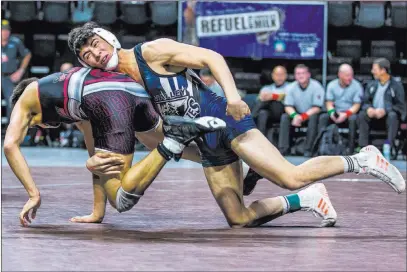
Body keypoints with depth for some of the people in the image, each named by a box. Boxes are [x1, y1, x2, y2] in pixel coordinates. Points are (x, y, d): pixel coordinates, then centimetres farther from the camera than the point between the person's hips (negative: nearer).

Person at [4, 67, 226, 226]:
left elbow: (10, 145, 13)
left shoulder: (27, 97, 28)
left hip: (109, 103, -7)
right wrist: (98, 213, 42)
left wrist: (33, 195, 12)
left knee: (122, 200, -5)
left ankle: (170, 145, -16)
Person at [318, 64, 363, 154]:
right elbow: (329, 102, 4)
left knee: (353, 119, -35)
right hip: (335, 114, 3)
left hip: (350, 114, -3)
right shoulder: (332, 85, 6)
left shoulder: (357, 86, -3)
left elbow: (357, 105, -7)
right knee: (323, 117, -25)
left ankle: (351, 149, -33)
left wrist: (346, 114, -23)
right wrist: (332, 112, -19)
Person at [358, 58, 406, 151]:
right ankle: (363, 146, -30)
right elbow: (365, 102, 9)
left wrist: (385, 111, -25)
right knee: (362, 115, -25)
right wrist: (368, 108, -16)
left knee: (392, 115, -36)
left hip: (388, 117, -4)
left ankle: (389, 146, -40)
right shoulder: (371, 86, 11)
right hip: (374, 117, 4)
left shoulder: (396, 86, -3)